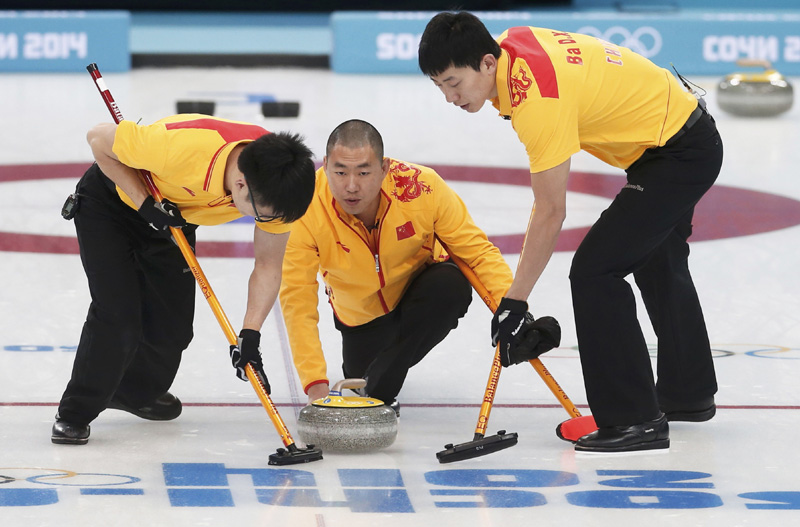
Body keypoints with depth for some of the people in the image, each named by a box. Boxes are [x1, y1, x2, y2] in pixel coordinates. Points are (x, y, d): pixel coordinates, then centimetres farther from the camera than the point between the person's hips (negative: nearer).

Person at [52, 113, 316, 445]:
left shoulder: (275, 186, -28)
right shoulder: (182, 148, -44)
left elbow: (268, 265, -15)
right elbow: (99, 138, -27)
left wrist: (250, 334, -25)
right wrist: (145, 203, -29)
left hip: (172, 218, 5)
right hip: (108, 204, -5)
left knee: (174, 328, 5)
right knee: (118, 317, -15)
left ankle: (136, 392, 36)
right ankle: (74, 414, 5)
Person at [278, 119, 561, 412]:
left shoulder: (422, 188, -32)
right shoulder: (306, 211, -32)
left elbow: (478, 251, -22)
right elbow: (298, 302, -29)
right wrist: (315, 384, -37)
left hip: (419, 295, -2)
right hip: (362, 316, 2)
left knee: (452, 285, -30)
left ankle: (379, 393, -19)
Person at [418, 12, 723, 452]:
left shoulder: (539, 99, -33)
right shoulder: (511, 44, -7)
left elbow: (550, 214, -28)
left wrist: (515, 301, -23)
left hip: (683, 152, -11)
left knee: (594, 271, -16)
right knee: (657, 263, 27)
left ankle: (635, 420, -12)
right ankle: (689, 394, 45)